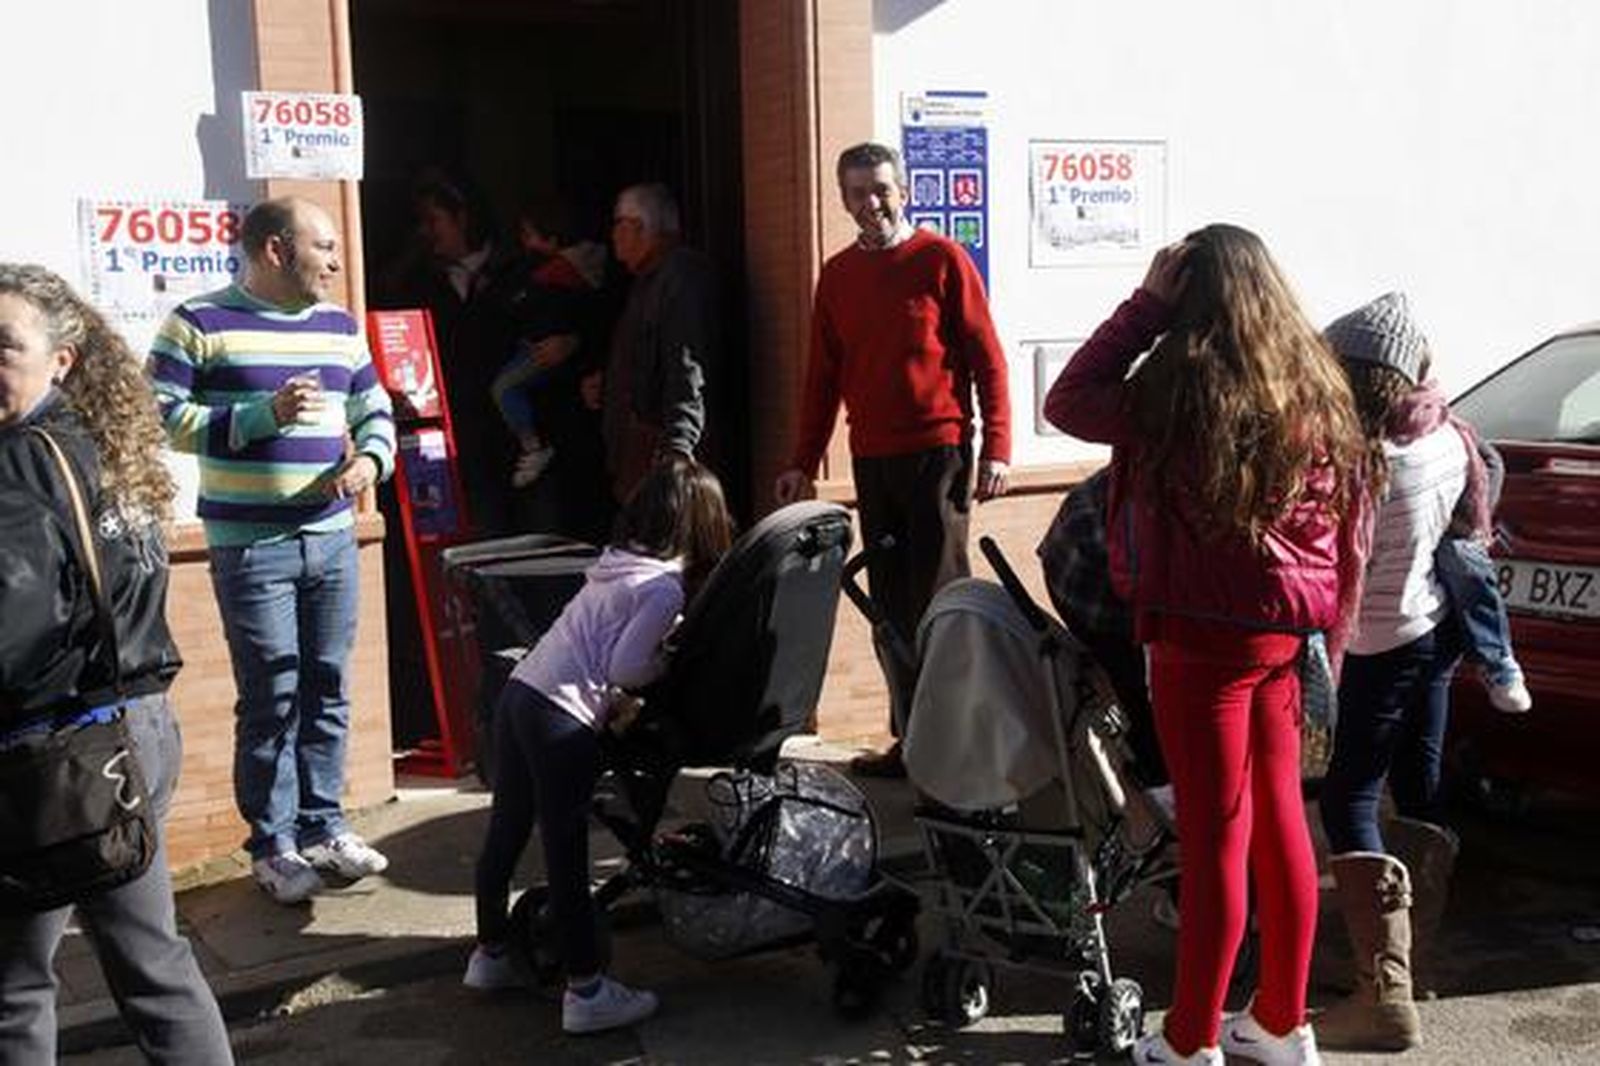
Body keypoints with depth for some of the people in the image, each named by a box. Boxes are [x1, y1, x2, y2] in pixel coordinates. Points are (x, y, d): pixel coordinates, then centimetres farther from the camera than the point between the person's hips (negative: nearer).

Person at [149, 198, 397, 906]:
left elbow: (375, 411, 19)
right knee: (271, 700, -2)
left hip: (331, 537, 6)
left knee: (328, 688, 11)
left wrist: (371, 459, -3)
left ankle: (322, 826, 24)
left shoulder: (340, 327, 13)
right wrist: (265, 414, -19)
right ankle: (272, 846, 11)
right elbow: (163, 417, -11)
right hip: (250, 546, -5)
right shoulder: (200, 324, -5)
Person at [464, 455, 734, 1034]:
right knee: (566, 854, -1)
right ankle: (585, 991, 8)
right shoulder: (666, 586, -9)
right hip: (563, 719, -8)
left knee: (505, 831, 19)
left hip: (519, 691, 8)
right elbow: (625, 666, -14)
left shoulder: (616, 562, 15)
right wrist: (671, 665, 2)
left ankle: (490, 953, 35)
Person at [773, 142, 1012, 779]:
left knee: (937, 604, -5)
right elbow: (823, 376, 17)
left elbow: (987, 360, -2)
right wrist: (803, 462, 13)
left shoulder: (942, 260, -1)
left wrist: (996, 448, -9)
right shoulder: (837, 275, 13)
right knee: (889, 607, 7)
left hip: (937, 452, -5)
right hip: (870, 459, 5)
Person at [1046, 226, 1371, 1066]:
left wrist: (1146, 303, -5)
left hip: (1207, 635, -6)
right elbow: (1349, 527, 10)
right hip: (1290, 629, 7)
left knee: (1214, 835, 1)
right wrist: (1327, 634, 16)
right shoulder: (1316, 386, 6)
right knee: (1279, 820, 15)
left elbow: (1068, 402, -6)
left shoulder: (1183, 383, -14)